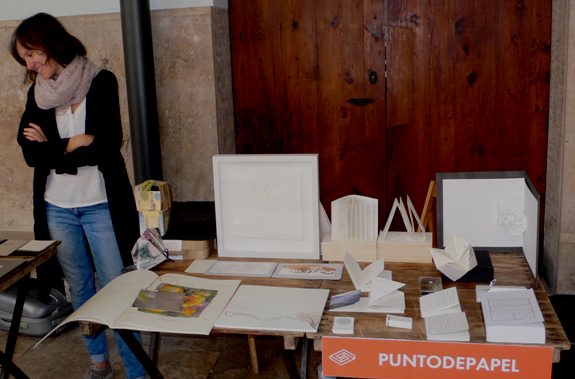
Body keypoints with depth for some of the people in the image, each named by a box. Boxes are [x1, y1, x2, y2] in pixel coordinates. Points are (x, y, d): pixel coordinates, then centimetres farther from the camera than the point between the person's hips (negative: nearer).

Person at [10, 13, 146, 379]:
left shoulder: (101, 82, -6)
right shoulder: (37, 93, 6)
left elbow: (108, 144, -15)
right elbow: (30, 153, -3)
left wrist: (52, 148, -8)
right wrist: (74, 144, -14)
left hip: (101, 205, -4)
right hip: (57, 208, 4)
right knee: (80, 288, 14)